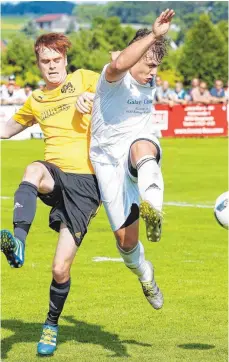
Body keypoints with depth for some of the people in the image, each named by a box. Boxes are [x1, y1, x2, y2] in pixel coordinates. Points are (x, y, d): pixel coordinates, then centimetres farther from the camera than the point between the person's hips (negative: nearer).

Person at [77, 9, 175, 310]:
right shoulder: (114, 78, -11)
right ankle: (145, 275, 30)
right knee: (126, 239, -4)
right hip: (109, 159, -3)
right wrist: (153, 35, -45)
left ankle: (153, 209, -71)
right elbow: (119, 65, -39)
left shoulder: (150, 83, 10)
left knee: (142, 149, -40)